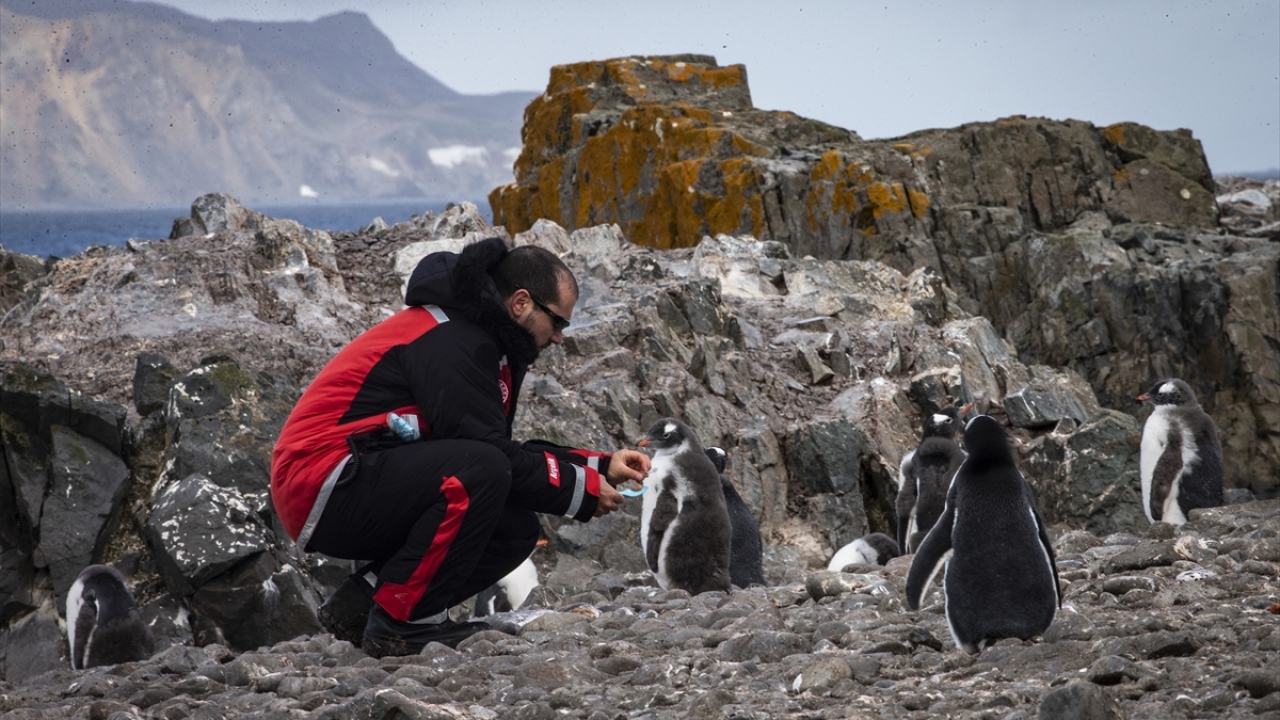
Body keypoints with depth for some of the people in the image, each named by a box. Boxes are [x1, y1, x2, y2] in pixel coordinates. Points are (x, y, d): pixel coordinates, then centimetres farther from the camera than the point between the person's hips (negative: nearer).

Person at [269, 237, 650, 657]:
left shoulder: (477, 338, 16)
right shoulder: (450, 343, -16)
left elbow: (508, 452, 19)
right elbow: (488, 453, -20)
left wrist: (600, 466, 13)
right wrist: (582, 489, -10)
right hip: (322, 487, -10)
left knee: (516, 531, 2)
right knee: (481, 472, -29)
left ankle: (363, 601, 3)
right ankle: (399, 623, -19)